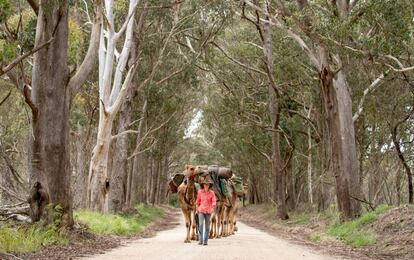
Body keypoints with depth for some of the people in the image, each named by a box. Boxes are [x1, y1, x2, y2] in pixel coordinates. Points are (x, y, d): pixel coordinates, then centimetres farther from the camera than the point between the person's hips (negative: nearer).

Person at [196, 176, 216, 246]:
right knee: (201, 224, -14)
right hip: (201, 211, 0)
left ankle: (205, 241, 12)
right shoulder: (200, 192, 0)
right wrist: (197, 209, 10)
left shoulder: (211, 193, -3)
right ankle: (200, 240, -11)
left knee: (207, 226, 4)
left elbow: (214, 202, -8)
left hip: (208, 211, 0)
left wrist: (212, 209, -25)